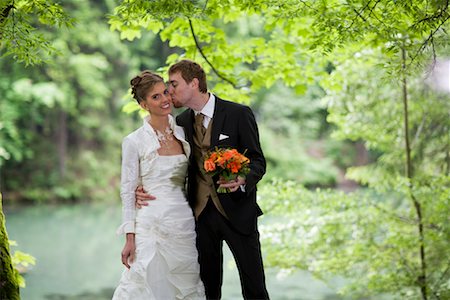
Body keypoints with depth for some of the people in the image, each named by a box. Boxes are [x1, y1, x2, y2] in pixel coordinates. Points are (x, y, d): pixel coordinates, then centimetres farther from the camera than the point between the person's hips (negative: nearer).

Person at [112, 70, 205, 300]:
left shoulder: (182, 133, 8)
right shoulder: (134, 142, -4)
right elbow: (127, 192, -4)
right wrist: (130, 238, -8)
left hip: (184, 225, 5)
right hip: (152, 226, -4)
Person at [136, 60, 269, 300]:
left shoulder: (238, 114, -7)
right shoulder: (181, 122, 7)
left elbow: (258, 161, -6)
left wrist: (242, 180, -27)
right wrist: (145, 189, -8)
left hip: (237, 210, -4)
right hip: (201, 213, 4)